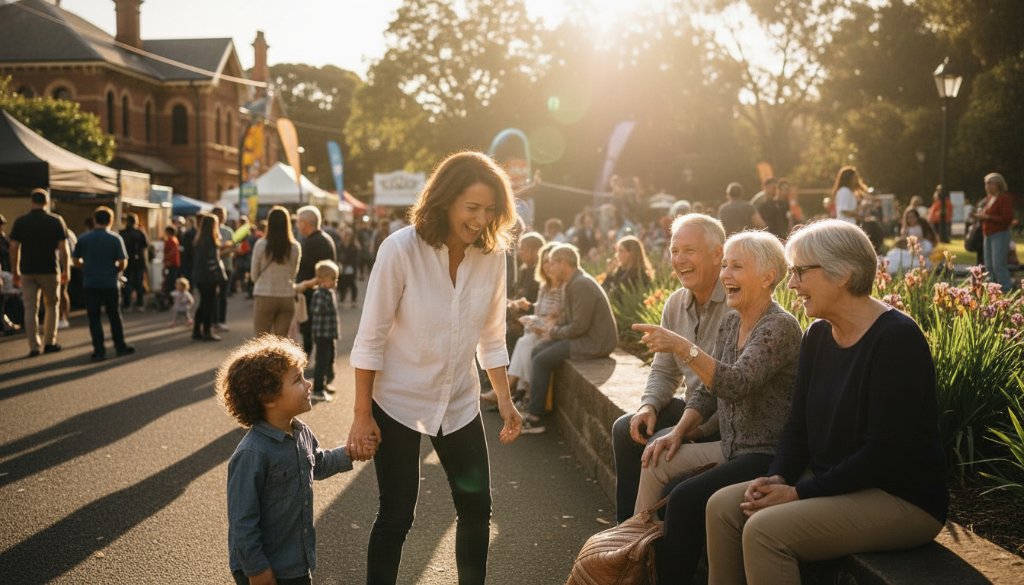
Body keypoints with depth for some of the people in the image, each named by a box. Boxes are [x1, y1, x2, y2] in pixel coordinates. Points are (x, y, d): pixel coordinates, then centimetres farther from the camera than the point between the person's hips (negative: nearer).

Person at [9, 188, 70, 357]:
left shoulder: (20, 222, 1)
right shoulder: (56, 221, -2)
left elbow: (14, 248, -1)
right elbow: (63, 248, -5)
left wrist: (15, 272, 7)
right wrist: (66, 270, 3)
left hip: (27, 272, 1)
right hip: (50, 271, -1)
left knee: (30, 309, 3)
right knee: (51, 306, 15)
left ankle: (34, 346, 0)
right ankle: (49, 342, 15)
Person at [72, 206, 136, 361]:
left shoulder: (83, 239, -1)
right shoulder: (115, 239, -5)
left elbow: (76, 261, 3)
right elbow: (123, 263, -10)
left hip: (90, 283, 0)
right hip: (110, 283, 0)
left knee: (94, 318, 6)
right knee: (115, 316, 12)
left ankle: (99, 350, 4)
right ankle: (120, 347, 21)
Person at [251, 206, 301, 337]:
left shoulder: (261, 245, -9)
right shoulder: (295, 247, -4)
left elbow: (254, 275, 1)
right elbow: (293, 274, 6)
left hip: (264, 297, -2)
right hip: (287, 297, 2)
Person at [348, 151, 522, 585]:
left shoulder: (492, 254, -7)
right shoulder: (400, 249, -19)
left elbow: (491, 338, 6)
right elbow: (371, 338, -13)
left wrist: (505, 401, 4)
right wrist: (362, 415, -12)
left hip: (460, 404, 4)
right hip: (399, 403, -4)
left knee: (476, 508, 11)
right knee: (396, 516, 4)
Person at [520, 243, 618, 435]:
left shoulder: (581, 285, -20)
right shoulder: (574, 283, 13)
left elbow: (579, 325, -24)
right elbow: (568, 317, 21)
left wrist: (556, 333, -9)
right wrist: (554, 328, 1)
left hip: (594, 343, -10)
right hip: (585, 338, 10)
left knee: (541, 361, -11)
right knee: (537, 351, 8)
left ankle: (535, 418, -4)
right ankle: (533, 410, 9)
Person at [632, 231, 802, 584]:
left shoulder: (780, 326, -17)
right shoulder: (731, 322, 10)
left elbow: (735, 385, -31)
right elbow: (708, 390, 15)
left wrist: (682, 348, -39)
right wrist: (678, 432, 2)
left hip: (769, 454, -9)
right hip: (732, 447, 9)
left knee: (686, 499, -23)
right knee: (656, 464, -2)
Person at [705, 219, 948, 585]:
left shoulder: (896, 339, -19)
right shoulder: (818, 335, 7)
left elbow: (884, 452, -22)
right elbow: (798, 425, 11)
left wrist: (799, 493, -20)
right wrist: (777, 477, -9)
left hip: (902, 499, -8)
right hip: (832, 483, 8)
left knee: (765, 530, -25)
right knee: (723, 506, -7)